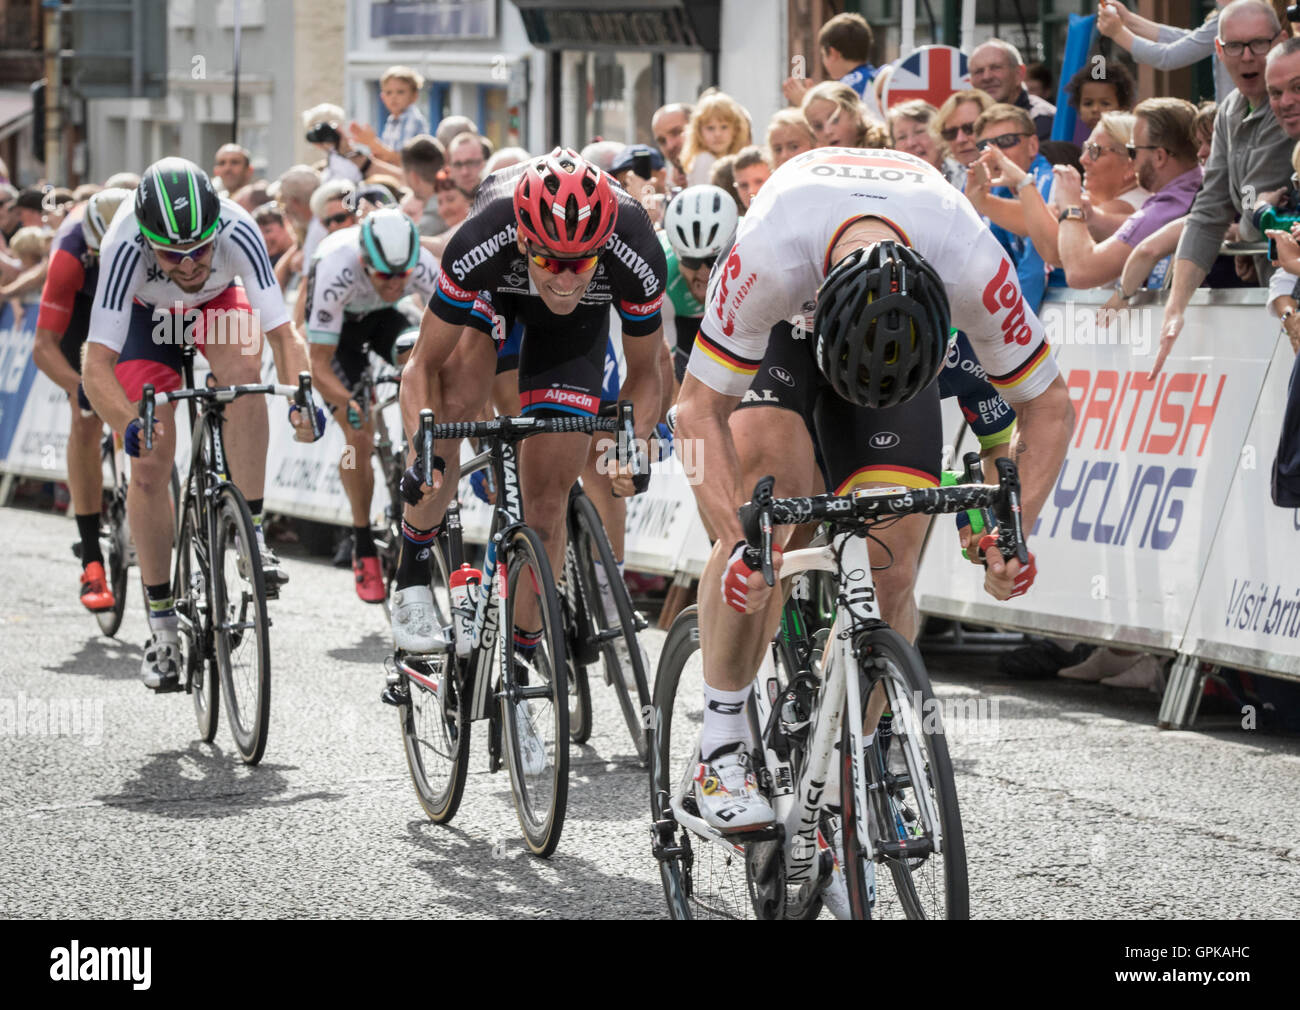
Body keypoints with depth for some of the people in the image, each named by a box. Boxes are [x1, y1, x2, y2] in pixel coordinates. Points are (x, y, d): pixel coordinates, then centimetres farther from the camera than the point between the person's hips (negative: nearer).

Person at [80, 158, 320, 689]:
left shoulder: (237, 231, -39)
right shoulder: (125, 246, -41)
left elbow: (283, 333, -37)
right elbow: (96, 368, -41)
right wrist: (130, 423, -59)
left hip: (220, 303, 0)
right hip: (149, 312, 0)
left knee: (245, 371, -34)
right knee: (150, 466, -9)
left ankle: (252, 537, -24)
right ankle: (162, 625, 5)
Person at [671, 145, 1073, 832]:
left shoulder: (974, 268, -38)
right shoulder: (767, 259, -43)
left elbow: (1049, 407, -22)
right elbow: (699, 410, -32)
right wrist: (738, 540, -44)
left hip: (906, 331, 2)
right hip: (784, 324, -2)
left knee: (892, 565, -11)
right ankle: (721, 743, -17)